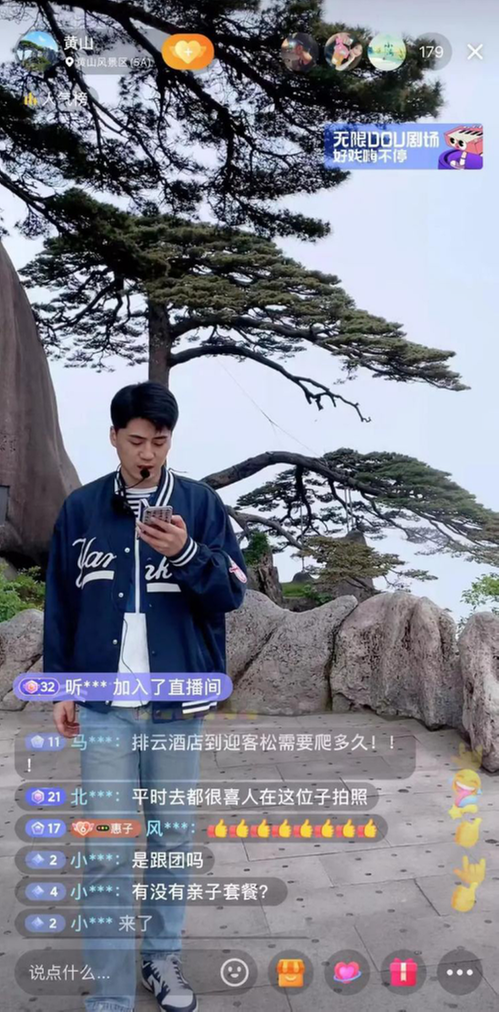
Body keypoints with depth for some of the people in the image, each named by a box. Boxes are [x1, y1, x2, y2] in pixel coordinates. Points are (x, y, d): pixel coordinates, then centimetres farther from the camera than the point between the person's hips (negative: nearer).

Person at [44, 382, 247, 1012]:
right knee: (106, 850, 0)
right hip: (105, 705, 0)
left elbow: (232, 593, -3)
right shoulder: (80, 509, 3)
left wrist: (186, 554, -20)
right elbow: (60, 606, 7)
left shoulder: (201, 503, 0)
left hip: (178, 703, 0)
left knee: (172, 838, 13)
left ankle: (164, 956, 33)